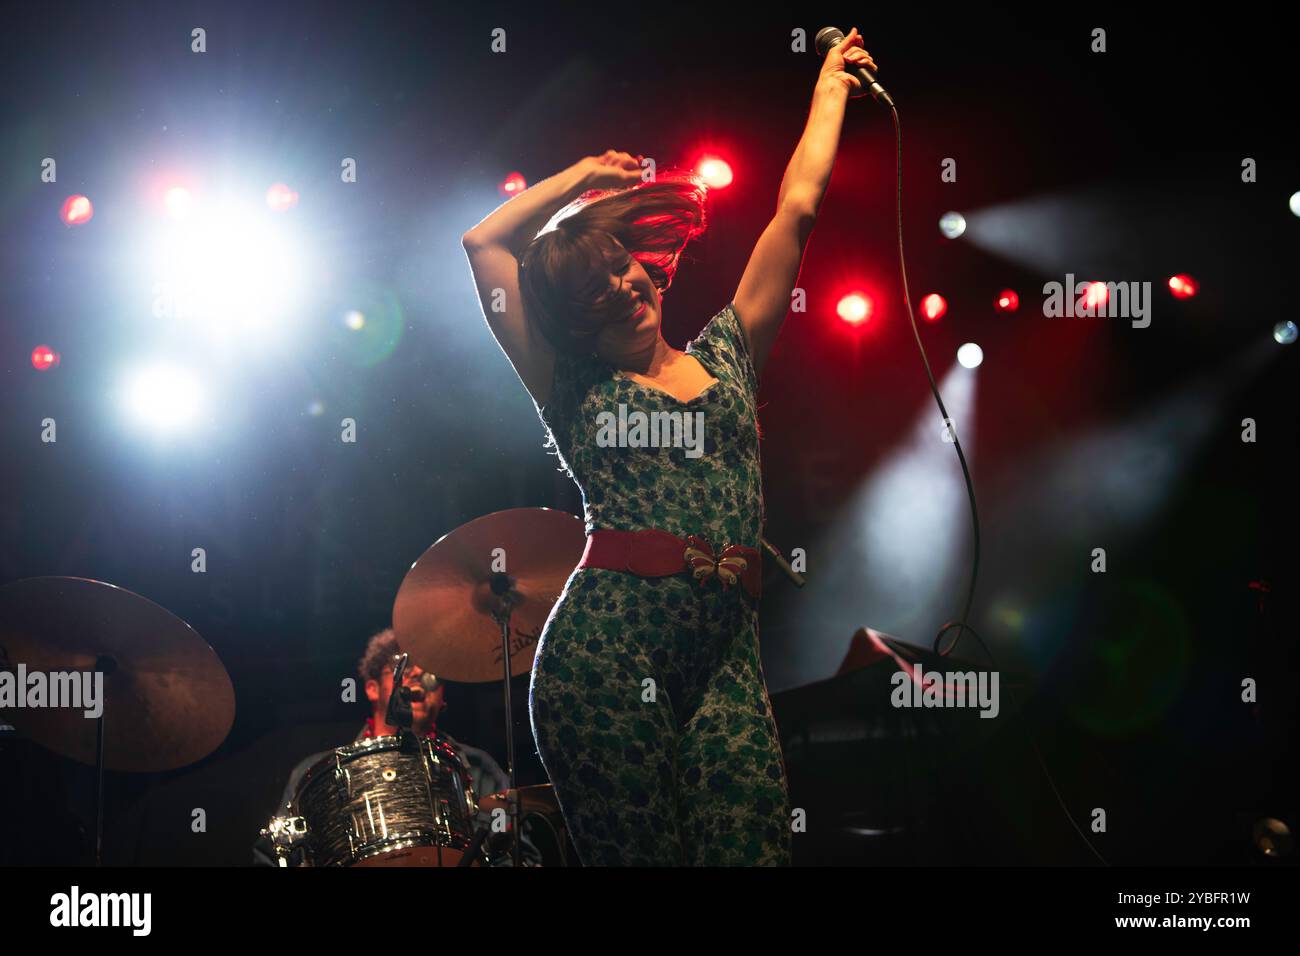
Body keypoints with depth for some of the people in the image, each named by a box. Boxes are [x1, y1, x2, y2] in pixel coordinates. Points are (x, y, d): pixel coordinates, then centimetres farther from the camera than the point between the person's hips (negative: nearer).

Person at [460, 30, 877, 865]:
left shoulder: (725, 353, 20)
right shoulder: (574, 388, 13)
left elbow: (797, 209, 21)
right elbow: (482, 244, 14)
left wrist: (831, 85, 29)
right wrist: (582, 175, 24)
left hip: (727, 650, 2)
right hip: (606, 645, -2)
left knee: (754, 844, -11)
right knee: (638, 851, -6)